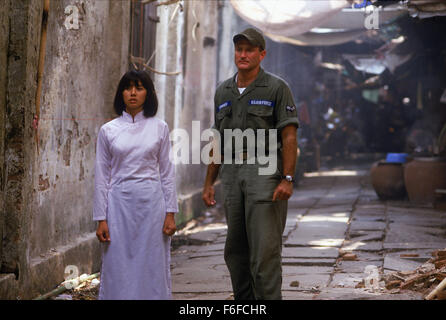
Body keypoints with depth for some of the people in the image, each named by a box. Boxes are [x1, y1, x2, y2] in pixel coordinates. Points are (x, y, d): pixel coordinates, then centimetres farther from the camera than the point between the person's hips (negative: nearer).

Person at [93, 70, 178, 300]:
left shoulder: (159, 128, 5)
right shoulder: (108, 130, 4)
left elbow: (167, 173, 6)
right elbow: (101, 177, 5)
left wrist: (170, 213, 0)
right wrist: (101, 219, 0)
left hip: (151, 203, 0)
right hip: (119, 204, 0)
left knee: (152, 268, 2)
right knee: (118, 268, 0)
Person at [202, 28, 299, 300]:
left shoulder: (277, 88, -2)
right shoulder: (223, 92, 15)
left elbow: (289, 137, -7)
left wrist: (287, 179, -16)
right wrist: (209, 182, 14)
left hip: (264, 171, -6)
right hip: (232, 173, 6)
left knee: (265, 247, -10)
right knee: (235, 249, 9)